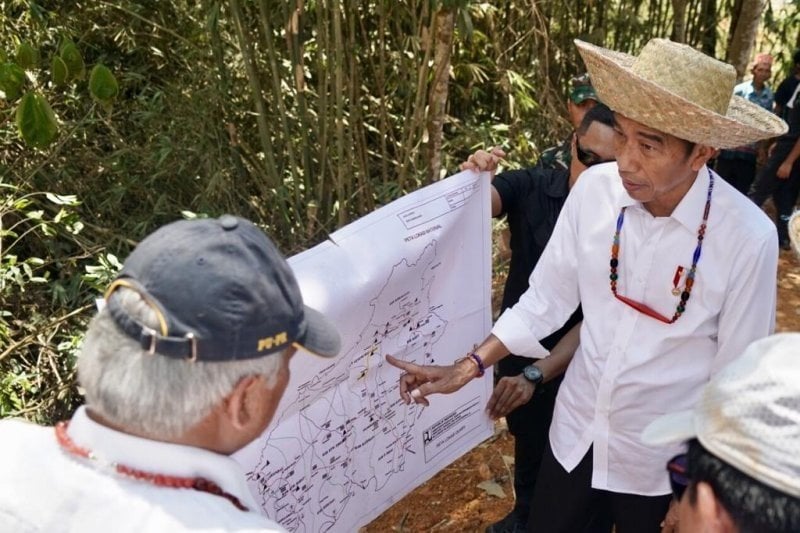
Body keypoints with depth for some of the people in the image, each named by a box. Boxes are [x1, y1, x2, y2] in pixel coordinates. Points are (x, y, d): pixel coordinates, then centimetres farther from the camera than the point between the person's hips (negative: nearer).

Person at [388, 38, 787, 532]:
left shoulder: (748, 237, -23)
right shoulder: (595, 188, -16)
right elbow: (547, 298, -5)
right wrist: (467, 367, -10)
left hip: (664, 458, -2)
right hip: (576, 431, 3)